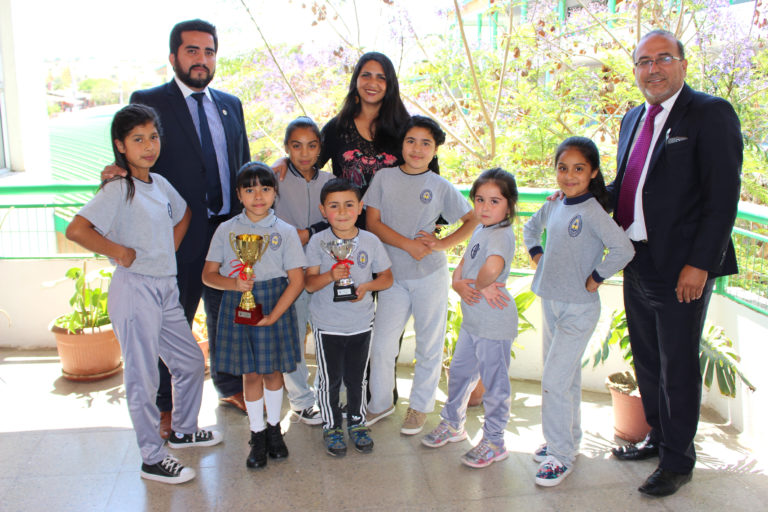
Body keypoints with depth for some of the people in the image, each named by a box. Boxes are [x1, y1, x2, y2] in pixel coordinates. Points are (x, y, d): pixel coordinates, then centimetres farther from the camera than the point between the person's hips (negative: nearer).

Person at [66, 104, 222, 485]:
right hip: (134, 292, -8)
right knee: (143, 378, 3)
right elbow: (76, 230, -26)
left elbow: (183, 214, 28)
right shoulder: (118, 189, -14)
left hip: (166, 289, 8)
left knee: (191, 362, 17)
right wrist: (121, 252, -16)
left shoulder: (160, 183, 8)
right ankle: (153, 459, 17)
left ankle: (184, 430, 39)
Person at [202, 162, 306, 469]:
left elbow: (296, 281, -6)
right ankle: (257, 435, 23)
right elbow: (208, 274, 3)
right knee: (250, 373, 8)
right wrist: (234, 284, -18)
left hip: (275, 305, -1)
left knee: (272, 370, 10)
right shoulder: (226, 230, 2)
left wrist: (273, 316, -13)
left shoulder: (285, 232, -3)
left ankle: (274, 428, 32)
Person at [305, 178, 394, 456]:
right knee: (330, 379, 9)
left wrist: (366, 286, -16)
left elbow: (387, 277, 3)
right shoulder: (318, 241, -8)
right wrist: (331, 276, -28)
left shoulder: (371, 241, -4)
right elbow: (309, 284, -9)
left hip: (361, 324, 2)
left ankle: (358, 423, 34)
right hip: (327, 326, -1)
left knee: (357, 378, 15)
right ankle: (331, 427, 28)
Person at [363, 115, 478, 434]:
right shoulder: (384, 178, 3)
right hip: (393, 275, 1)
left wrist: (442, 244, -12)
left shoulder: (441, 187, 0)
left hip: (431, 276, -1)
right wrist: (408, 244, -14)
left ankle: (420, 407, 28)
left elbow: (474, 221, 2)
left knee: (429, 345, 9)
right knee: (381, 344, 6)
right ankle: (380, 403, 27)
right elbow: (373, 222, -3)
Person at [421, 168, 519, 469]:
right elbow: (461, 268, 8)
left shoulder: (503, 235, -20)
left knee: (495, 383, 5)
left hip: (495, 323, -9)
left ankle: (494, 442, 21)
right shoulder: (479, 231, 9)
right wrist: (460, 285, -11)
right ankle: (453, 425, 40)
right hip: (471, 319, 9)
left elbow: (492, 267, -36)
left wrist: (480, 284, -17)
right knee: (460, 372, 20)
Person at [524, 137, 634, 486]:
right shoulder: (553, 207, 5)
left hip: (578, 309, -7)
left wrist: (594, 279, -17)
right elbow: (530, 228, 25)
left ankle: (561, 454, 6)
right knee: (566, 376, 18)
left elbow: (623, 250, -27)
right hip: (550, 303, 7)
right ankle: (568, 440, 33)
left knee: (555, 381, -7)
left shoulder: (592, 211, -17)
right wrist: (537, 257, 11)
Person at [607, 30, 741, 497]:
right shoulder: (633, 120, 14)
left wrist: (699, 264, -20)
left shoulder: (711, 113, -9)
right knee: (647, 360, 19)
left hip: (681, 269, -7)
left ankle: (678, 460, 22)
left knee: (678, 366, 4)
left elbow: (723, 199, -15)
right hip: (638, 265, 7)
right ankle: (658, 437, 38)